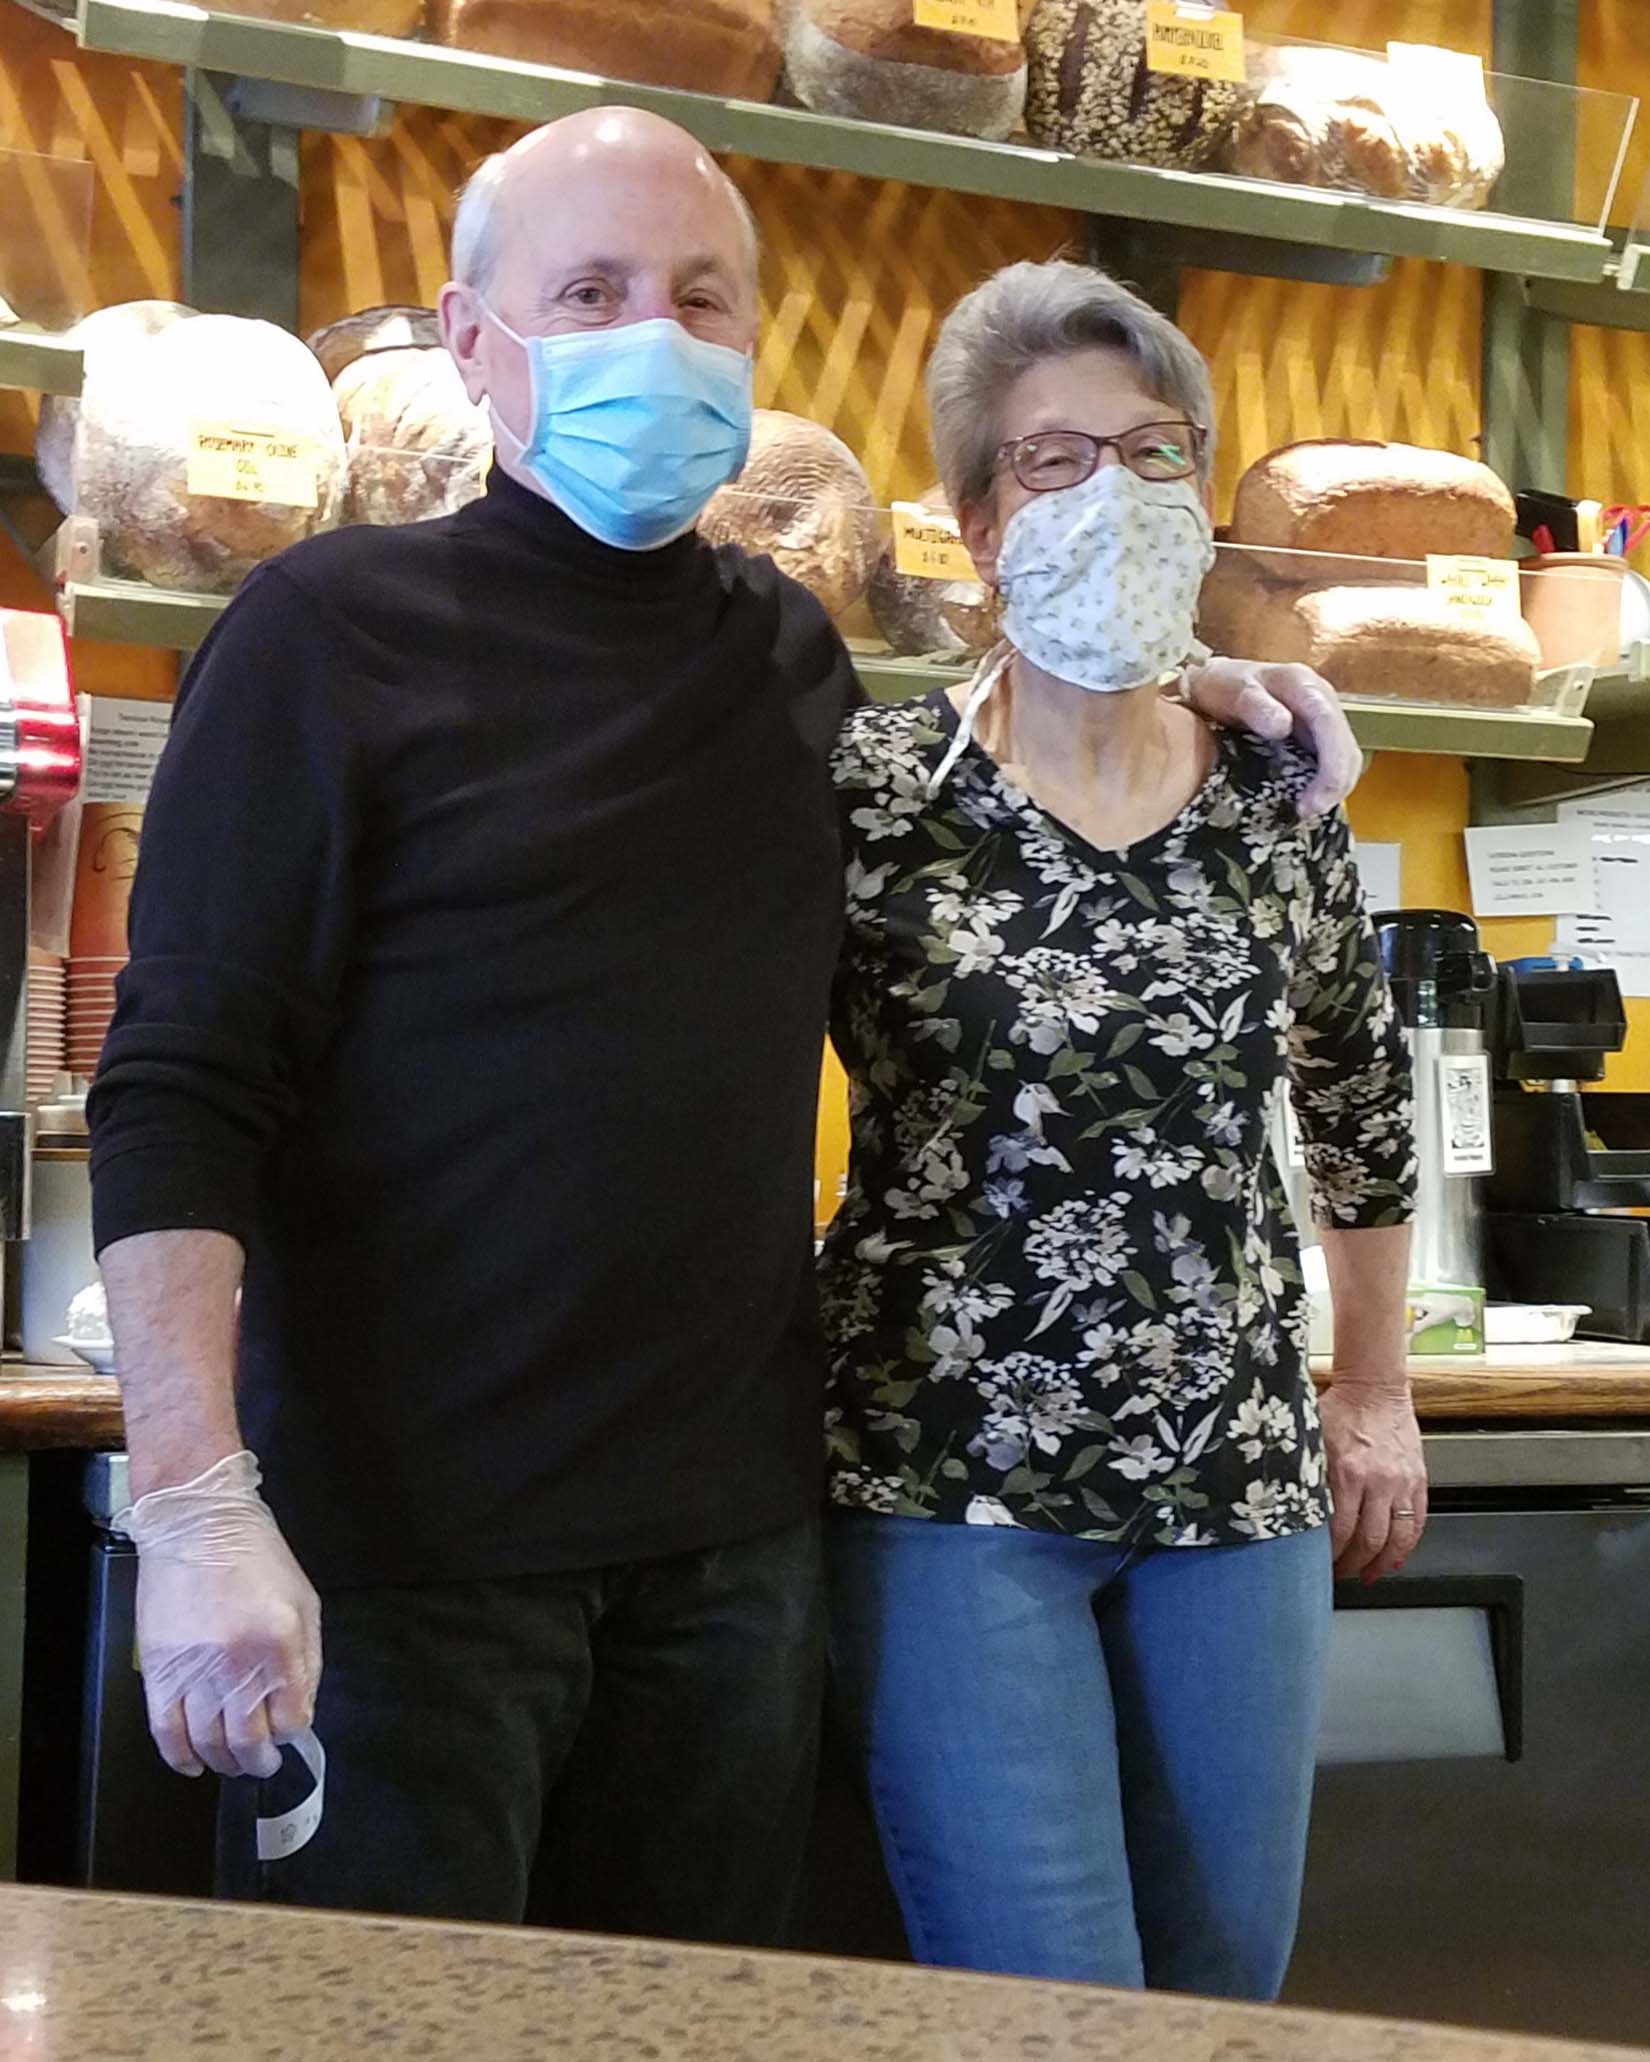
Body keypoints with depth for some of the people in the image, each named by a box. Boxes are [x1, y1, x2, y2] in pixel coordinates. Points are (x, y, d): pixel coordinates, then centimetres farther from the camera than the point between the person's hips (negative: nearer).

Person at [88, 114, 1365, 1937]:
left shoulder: (793, 650, 9)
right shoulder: (333, 632, -6)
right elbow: (177, 1100, -12)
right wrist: (197, 1504, -23)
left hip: (735, 1532, 5)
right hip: (401, 1546, -5)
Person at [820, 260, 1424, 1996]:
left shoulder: (1281, 805, 4)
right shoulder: (869, 790, -7)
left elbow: (1362, 1108, 19)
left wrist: (1376, 1393, 20)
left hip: (1238, 1469, 4)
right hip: (949, 1475, -4)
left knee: (1228, 1983, 11)